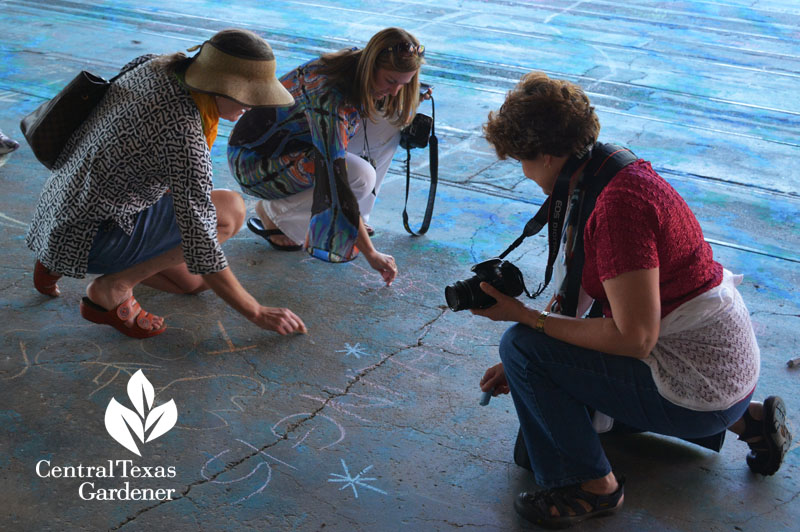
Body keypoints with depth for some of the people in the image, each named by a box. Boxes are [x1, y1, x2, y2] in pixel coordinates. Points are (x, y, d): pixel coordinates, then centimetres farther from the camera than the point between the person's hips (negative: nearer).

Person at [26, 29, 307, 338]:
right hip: (92, 238, -9)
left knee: (192, 283, 20)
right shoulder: (185, 135, -29)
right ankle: (111, 289, -6)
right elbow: (200, 248, -24)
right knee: (231, 211, -14)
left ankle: (60, 261, 17)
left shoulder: (157, 66, -4)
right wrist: (257, 313, -14)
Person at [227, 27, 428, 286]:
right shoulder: (329, 97, -36)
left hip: (297, 143, 8)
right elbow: (334, 179, -38)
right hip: (255, 160, -8)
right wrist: (370, 253, -37)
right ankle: (272, 213, -6)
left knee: (389, 118, -8)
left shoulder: (358, 66, -10)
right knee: (361, 176, -30)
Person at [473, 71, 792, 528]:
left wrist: (526, 318, -19)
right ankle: (748, 419, 25)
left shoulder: (618, 204, -26)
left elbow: (634, 337, -26)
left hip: (698, 388, -10)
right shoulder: (616, 170, 4)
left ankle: (594, 486, 2)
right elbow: (582, 287, 10)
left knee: (521, 346, -14)